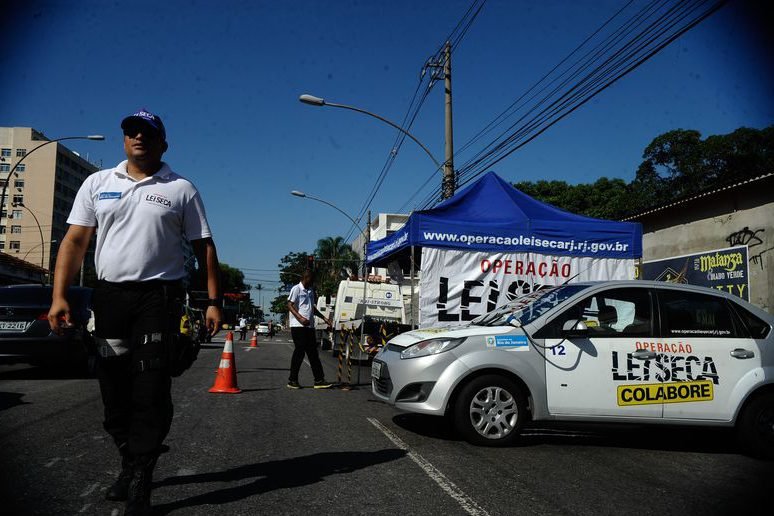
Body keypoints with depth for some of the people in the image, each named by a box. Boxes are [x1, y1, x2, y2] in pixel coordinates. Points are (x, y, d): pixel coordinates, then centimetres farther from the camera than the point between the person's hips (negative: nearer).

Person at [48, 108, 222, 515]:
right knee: (114, 388, 10)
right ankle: (130, 464, 29)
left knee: (150, 390, -6)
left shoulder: (181, 189, 5)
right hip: (109, 295, 3)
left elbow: (204, 247, 4)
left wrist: (214, 301, -4)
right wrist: (59, 296, -4)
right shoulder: (98, 184, 12)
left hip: (159, 296, -3)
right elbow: (75, 241, 7)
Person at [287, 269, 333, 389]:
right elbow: (290, 305, -12)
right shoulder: (296, 289, -5)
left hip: (309, 326, 8)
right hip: (298, 326, -8)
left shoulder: (310, 291, 19)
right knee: (299, 352, -5)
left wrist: (324, 318, 25)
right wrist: (300, 318, -25)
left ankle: (319, 380, 9)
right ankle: (292, 380, 5)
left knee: (313, 353, 7)